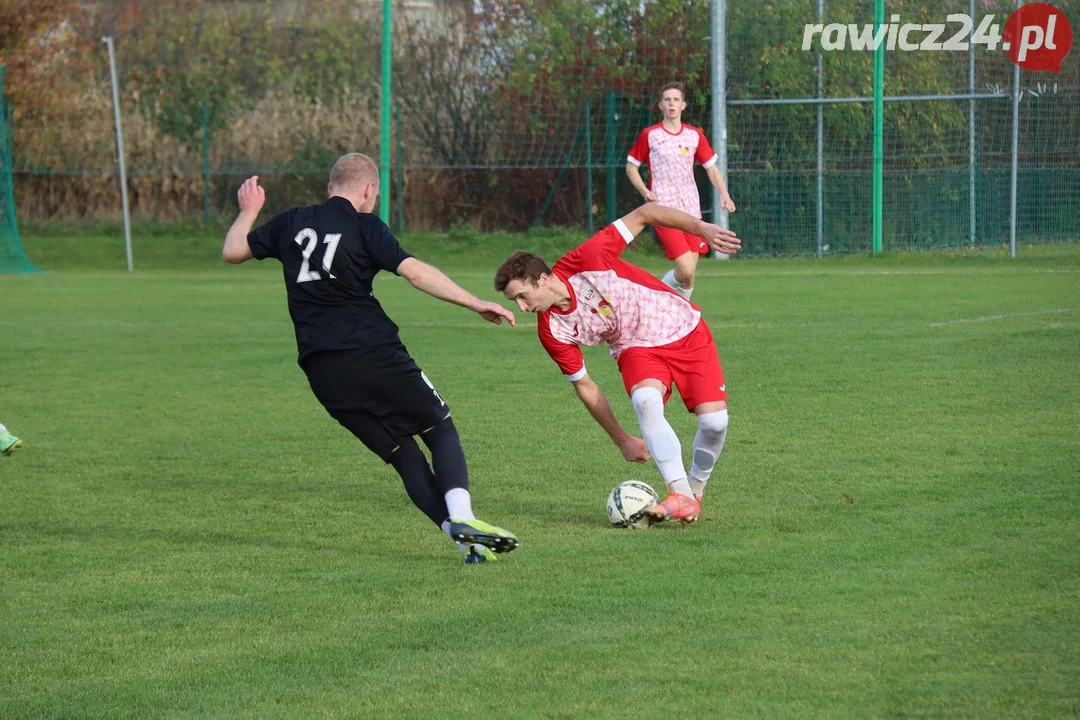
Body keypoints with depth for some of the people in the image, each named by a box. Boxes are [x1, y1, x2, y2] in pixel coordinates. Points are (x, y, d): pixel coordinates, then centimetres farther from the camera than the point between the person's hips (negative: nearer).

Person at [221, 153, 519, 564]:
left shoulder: (292, 223, 13)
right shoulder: (364, 226, -1)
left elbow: (232, 251, 23)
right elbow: (415, 272, -12)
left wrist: (249, 211, 40)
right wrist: (475, 304, -13)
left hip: (322, 372, 5)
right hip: (374, 355, -5)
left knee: (404, 454, 7)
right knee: (440, 429, 9)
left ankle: (466, 543, -5)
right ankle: (461, 516, -15)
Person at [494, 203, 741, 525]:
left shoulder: (587, 261, -26)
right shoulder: (552, 331, -15)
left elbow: (644, 214, -18)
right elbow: (584, 386, -2)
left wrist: (702, 228, -21)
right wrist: (622, 440, 2)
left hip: (685, 330, -1)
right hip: (638, 350, 1)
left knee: (714, 420, -15)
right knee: (645, 400, -32)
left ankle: (695, 491, 11)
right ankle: (680, 494, -29)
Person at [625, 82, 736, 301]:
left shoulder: (695, 135, 8)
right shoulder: (649, 135, -1)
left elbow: (711, 167, 14)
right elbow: (631, 167, 7)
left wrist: (724, 194, -2)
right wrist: (644, 191, -10)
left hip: (691, 210, 4)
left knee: (689, 273, 3)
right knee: (686, 271, -18)